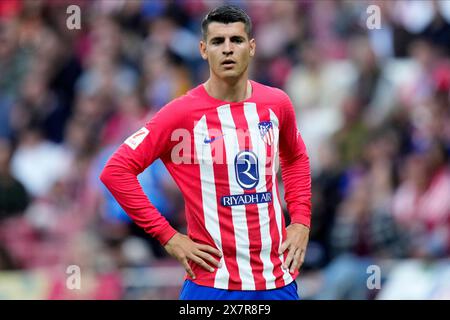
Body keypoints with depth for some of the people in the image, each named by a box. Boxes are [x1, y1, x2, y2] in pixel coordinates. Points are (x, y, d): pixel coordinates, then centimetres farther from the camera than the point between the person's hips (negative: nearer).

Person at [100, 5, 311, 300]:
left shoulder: (277, 104, 5)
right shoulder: (184, 113, -8)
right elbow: (116, 171, -9)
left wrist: (301, 221, 11)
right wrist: (168, 237, -10)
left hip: (278, 281, 4)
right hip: (213, 284, -4)